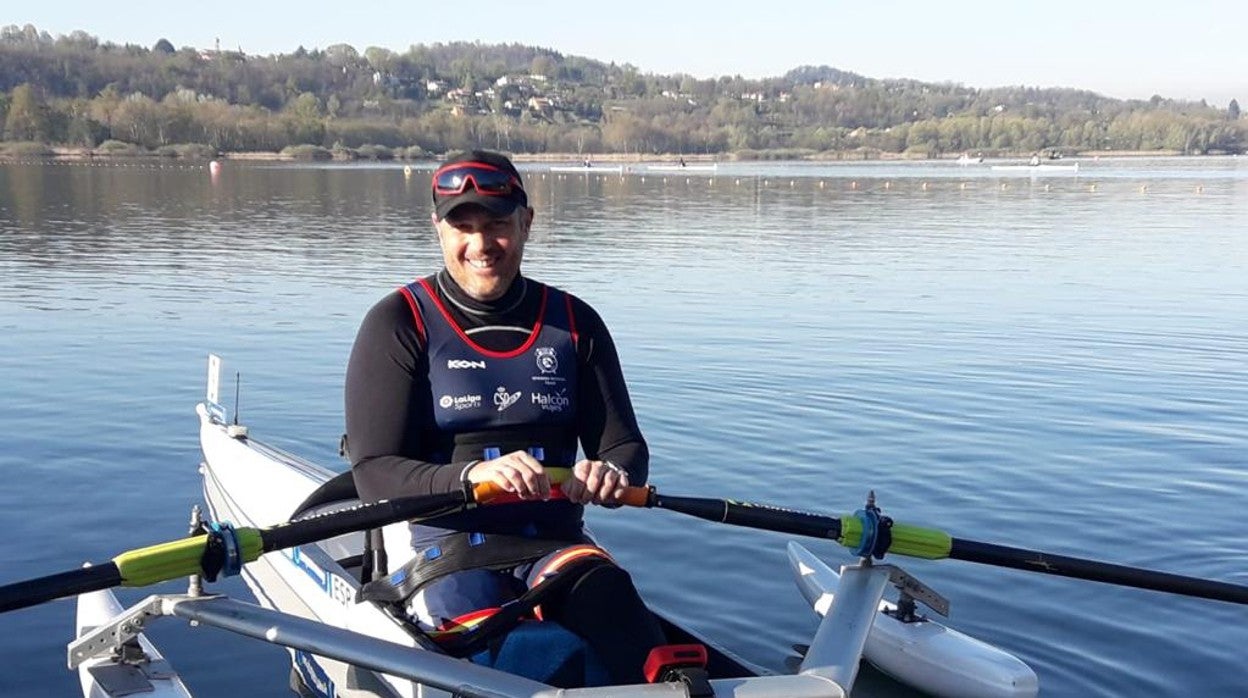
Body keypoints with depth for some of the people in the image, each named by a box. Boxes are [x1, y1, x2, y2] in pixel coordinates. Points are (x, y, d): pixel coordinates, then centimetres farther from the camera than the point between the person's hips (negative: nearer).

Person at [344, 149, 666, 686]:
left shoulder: (574, 322, 11)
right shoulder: (399, 324, 0)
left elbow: (625, 446, 11)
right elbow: (374, 474, -7)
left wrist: (612, 473, -15)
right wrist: (471, 474, -27)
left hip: (557, 545, 3)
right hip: (448, 548, -2)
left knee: (644, 665, -29)